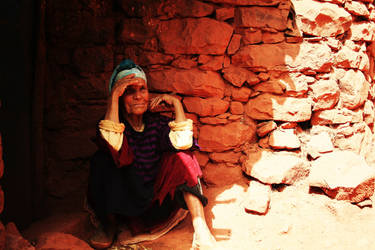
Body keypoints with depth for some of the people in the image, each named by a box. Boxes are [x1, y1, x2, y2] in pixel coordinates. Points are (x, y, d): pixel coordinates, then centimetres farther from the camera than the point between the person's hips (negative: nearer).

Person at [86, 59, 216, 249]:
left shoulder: (156, 122, -2)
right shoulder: (113, 123, -9)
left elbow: (183, 143, -21)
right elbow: (113, 146, -34)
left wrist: (176, 103, -19)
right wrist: (113, 97, -33)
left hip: (156, 201, 2)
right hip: (122, 202, -1)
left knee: (182, 157, -19)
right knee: (102, 160, -25)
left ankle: (200, 228, -25)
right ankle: (108, 224, -7)